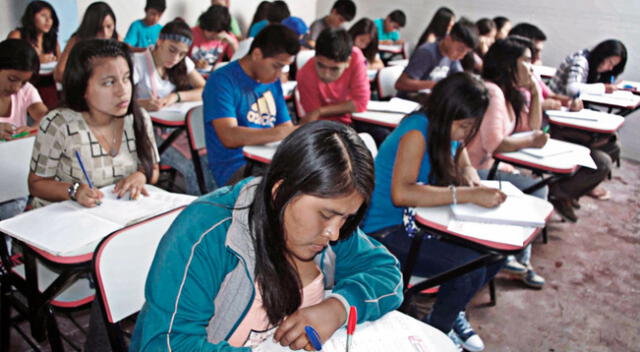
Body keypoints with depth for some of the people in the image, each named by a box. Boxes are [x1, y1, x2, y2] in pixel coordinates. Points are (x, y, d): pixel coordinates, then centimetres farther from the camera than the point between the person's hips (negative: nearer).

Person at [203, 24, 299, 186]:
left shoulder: (273, 82, 15)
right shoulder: (222, 80, -8)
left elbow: (287, 127, 18)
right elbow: (229, 137, -21)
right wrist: (283, 133, -29)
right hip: (235, 168, -7)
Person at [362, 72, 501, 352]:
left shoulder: (447, 128, 2)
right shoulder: (417, 130, -23)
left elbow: (464, 167, 14)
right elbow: (401, 193, -37)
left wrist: (474, 183, -11)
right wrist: (468, 194, -38)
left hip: (419, 221, 9)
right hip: (385, 231, -9)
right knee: (470, 267, -23)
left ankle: (451, 311, 21)